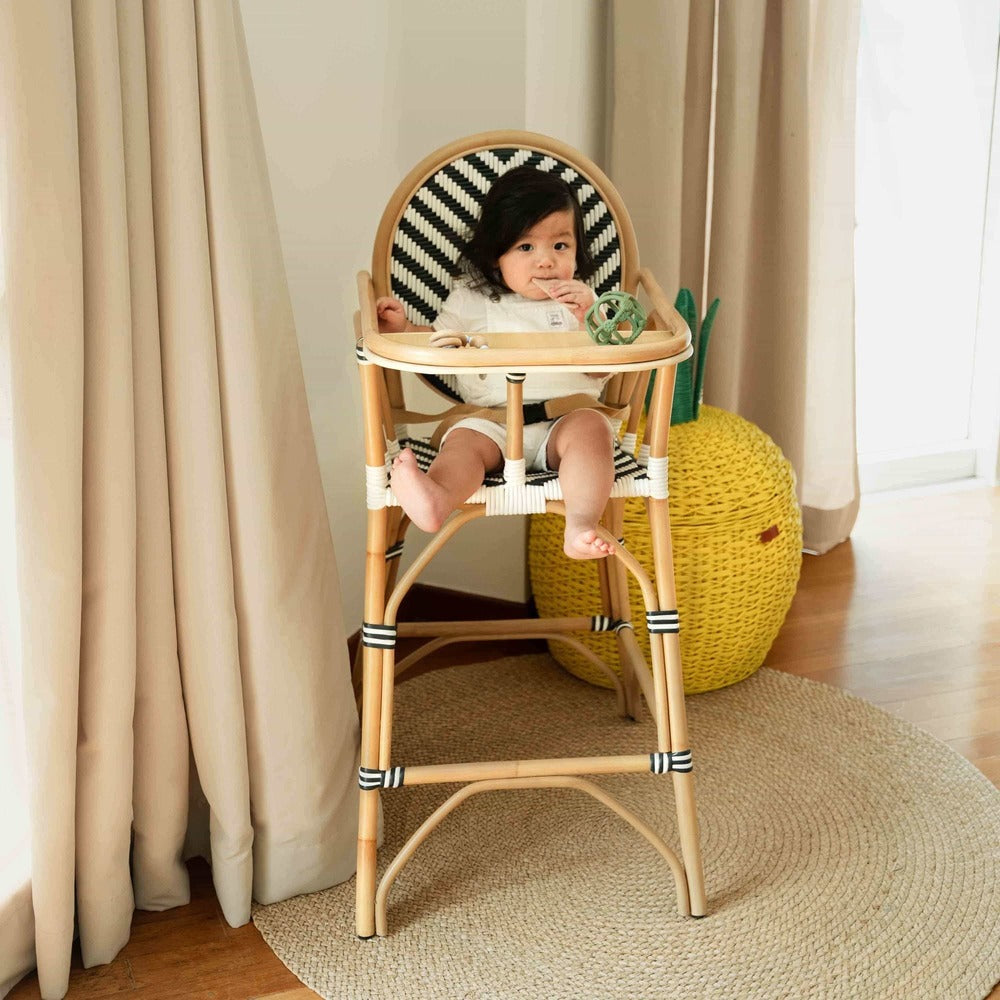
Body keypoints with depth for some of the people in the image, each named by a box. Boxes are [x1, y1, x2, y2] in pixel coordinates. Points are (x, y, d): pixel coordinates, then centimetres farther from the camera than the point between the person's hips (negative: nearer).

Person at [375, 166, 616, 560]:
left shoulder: (579, 299, 17)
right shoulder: (472, 298, 16)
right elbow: (436, 345, 17)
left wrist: (589, 317, -6)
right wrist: (401, 328, -1)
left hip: (565, 414, 0)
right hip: (491, 419, 0)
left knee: (590, 428, -31)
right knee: (465, 440, -30)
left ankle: (581, 526, -48)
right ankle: (435, 498, -62)